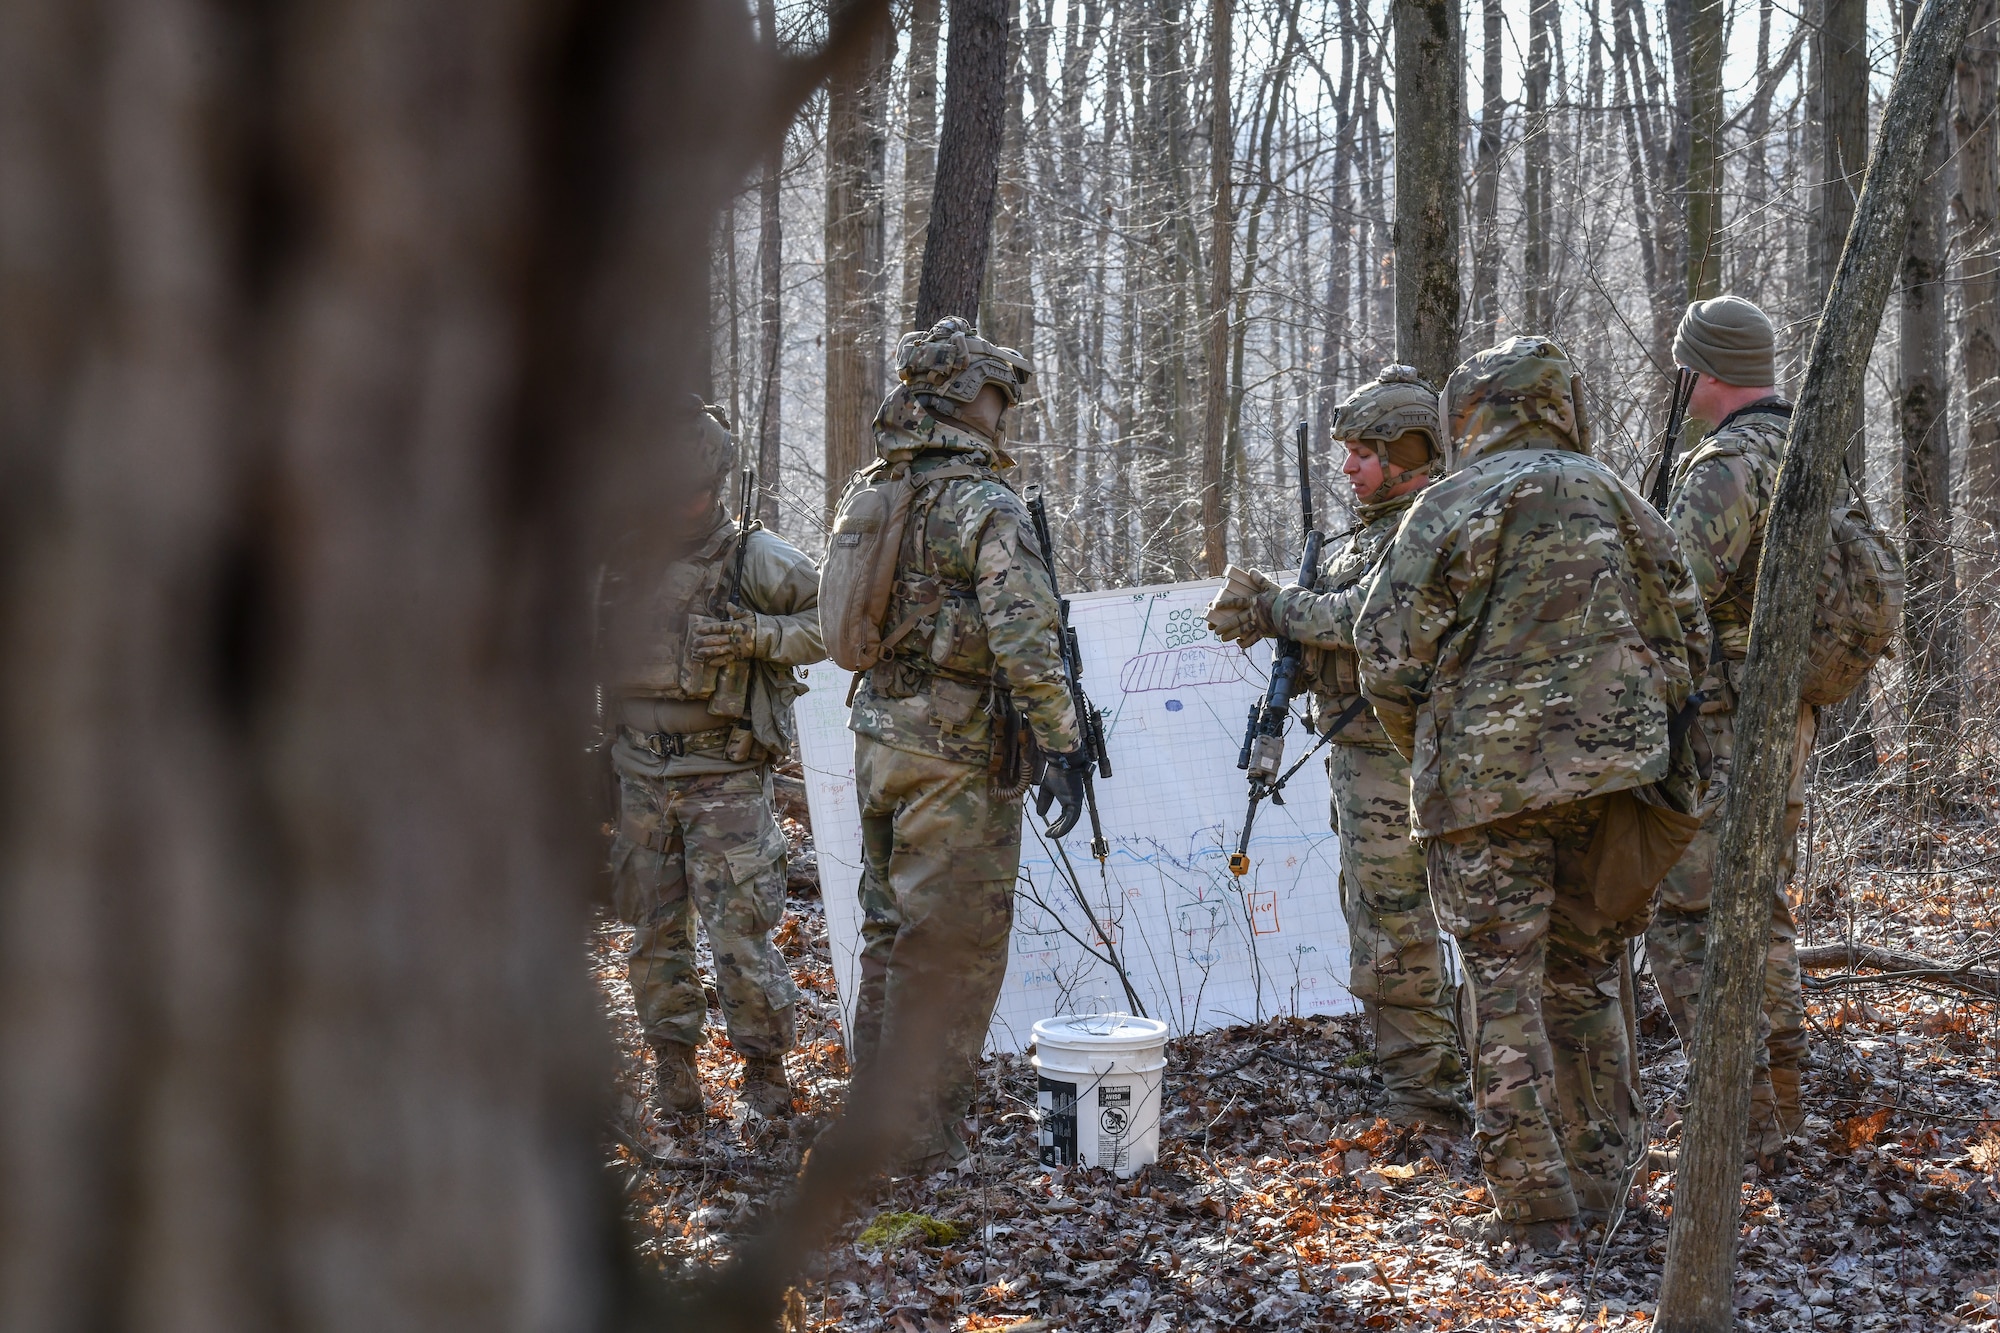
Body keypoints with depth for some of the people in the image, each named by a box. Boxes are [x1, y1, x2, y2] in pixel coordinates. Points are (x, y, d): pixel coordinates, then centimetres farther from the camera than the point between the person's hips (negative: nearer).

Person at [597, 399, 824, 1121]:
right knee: (654, 931, 10)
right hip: (639, 775, 4)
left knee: (740, 934, -6)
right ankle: (673, 1062, 22)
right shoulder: (624, 557, 6)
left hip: (725, 778, -4)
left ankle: (764, 1061, 11)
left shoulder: (757, 559, -7)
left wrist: (752, 636, -17)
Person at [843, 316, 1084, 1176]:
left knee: (891, 933, 15)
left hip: (880, 739, 8)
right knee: (951, 949, -3)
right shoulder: (985, 506, -13)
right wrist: (1060, 742, -19)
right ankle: (923, 1146, -2)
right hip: (957, 752, -8)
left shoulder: (873, 495, 12)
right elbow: (1023, 638, -21)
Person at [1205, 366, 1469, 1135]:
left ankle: (1422, 1108, -3)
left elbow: (1364, 619, -25)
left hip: (1393, 758, -11)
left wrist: (1276, 609, -11)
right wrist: (1265, 603, -4)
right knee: (1379, 920, 16)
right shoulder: (1376, 528, 19)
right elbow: (1330, 616, 15)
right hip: (1362, 754, 11)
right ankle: (1426, 1095, 24)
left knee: (1396, 935, -8)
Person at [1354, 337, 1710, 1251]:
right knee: (1585, 980, 17)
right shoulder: (1615, 498, 10)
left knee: (1506, 991, 0)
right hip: (1606, 780, 4)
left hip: (1486, 779, -4)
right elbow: (1687, 640, 10)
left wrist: (1426, 756, 8)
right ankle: (1602, 1185, 21)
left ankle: (1533, 1208, -1)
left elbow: (1389, 656, -7)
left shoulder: (1451, 507, -4)